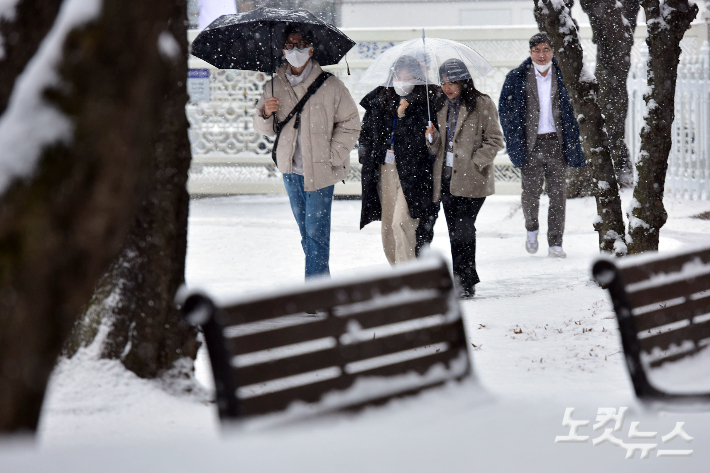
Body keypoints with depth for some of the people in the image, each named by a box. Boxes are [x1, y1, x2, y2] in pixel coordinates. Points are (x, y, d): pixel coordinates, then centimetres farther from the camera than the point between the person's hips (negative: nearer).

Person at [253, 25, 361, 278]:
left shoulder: (330, 86, -7)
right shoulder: (274, 86, 4)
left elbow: (350, 124, 0)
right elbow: (264, 128, 13)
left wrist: (332, 157, -7)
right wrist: (266, 114, -10)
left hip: (320, 170, -5)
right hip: (290, 169, 5)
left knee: (316, 231, -7)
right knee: (305, 231, 14)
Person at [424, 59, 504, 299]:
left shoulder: (482, 104, -4)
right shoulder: (442, 106, 15)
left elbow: (495, 140, -5)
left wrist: (474, 162, -14)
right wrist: (432, 139, -3)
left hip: (471, 179, -6)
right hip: (446, 178, 6)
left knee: (463, 229, -13)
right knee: (455, 231, 6)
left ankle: (465, 282, -8)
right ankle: (462, 282, 13)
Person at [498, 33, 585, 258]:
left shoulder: (563, 76, 5)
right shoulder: (517, 78, 2)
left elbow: (572, 110, 11)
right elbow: (505, 109, 7)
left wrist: (572, 142, 3)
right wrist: (514, 140, 0)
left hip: (557, 142, 1)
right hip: (531, 144, -1)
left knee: (558, 193, -1)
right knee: (531, 192, 0)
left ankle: (555, 244, 5)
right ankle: (532, 230, 29)